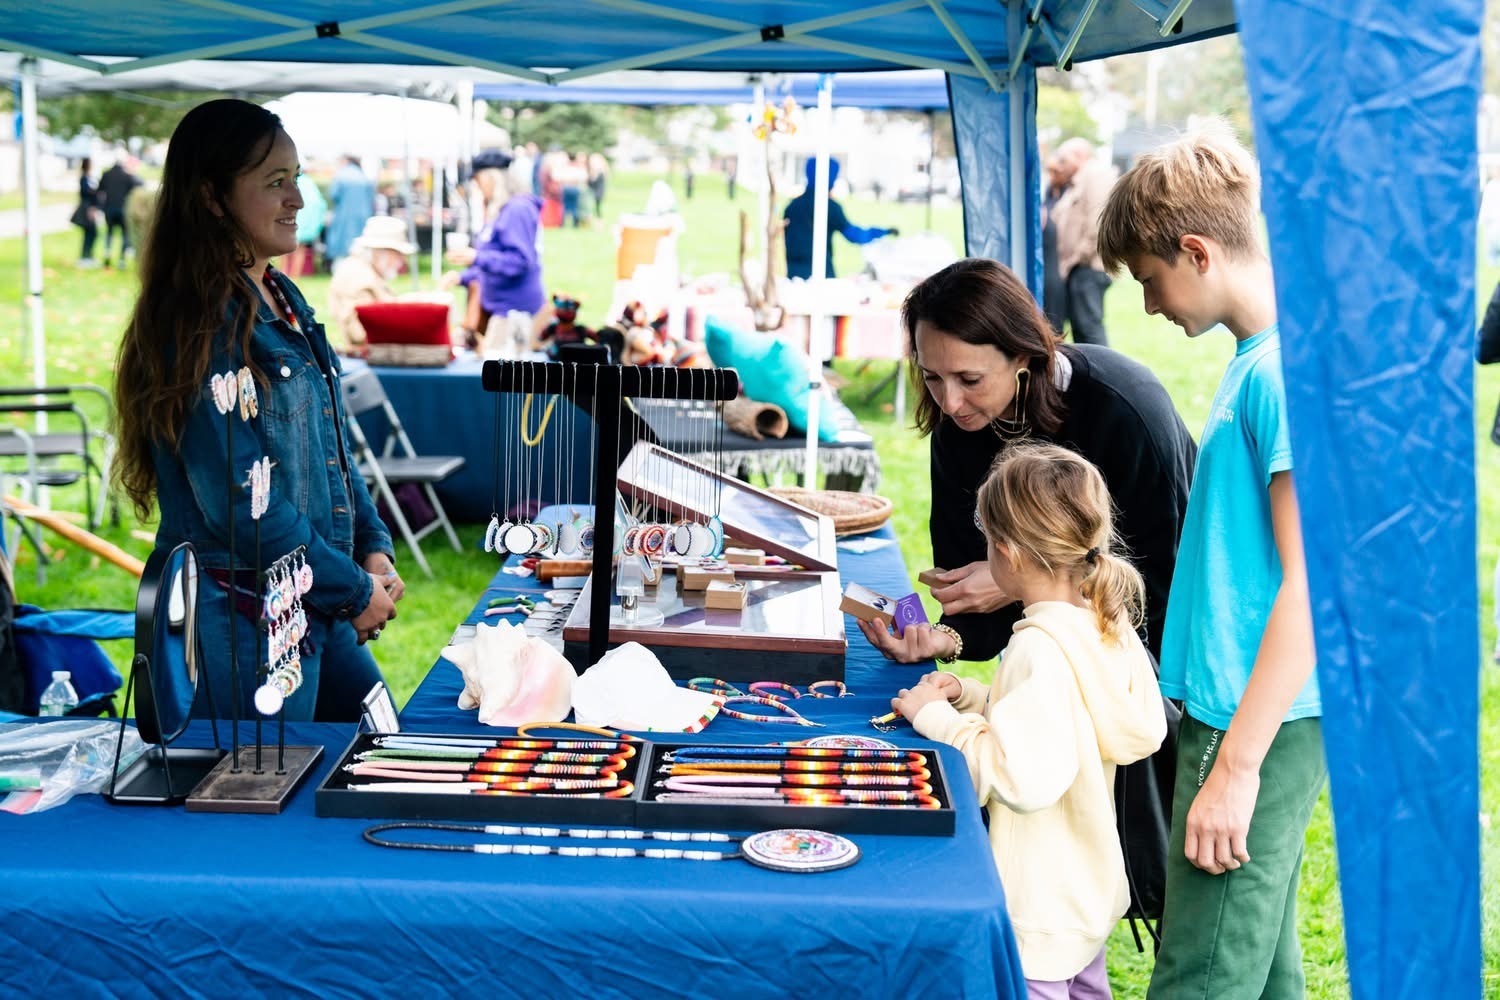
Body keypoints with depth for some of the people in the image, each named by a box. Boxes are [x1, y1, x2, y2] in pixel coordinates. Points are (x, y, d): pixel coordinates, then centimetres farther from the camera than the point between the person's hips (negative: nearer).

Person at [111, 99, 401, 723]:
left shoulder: (283, 301, 10)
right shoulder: (202, 326, -19)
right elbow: (241, 503, -22)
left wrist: (374, 549, 4)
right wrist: (353, 591, -13)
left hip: (317, 611, 9)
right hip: (242, 619, -9)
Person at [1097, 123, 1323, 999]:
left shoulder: (1285, 369, -18)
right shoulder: (1259, 359, 13)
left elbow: (1312, 584, -21)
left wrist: (1237, 764, -21)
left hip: (1262, 725, -10)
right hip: (1235, 707, 10)